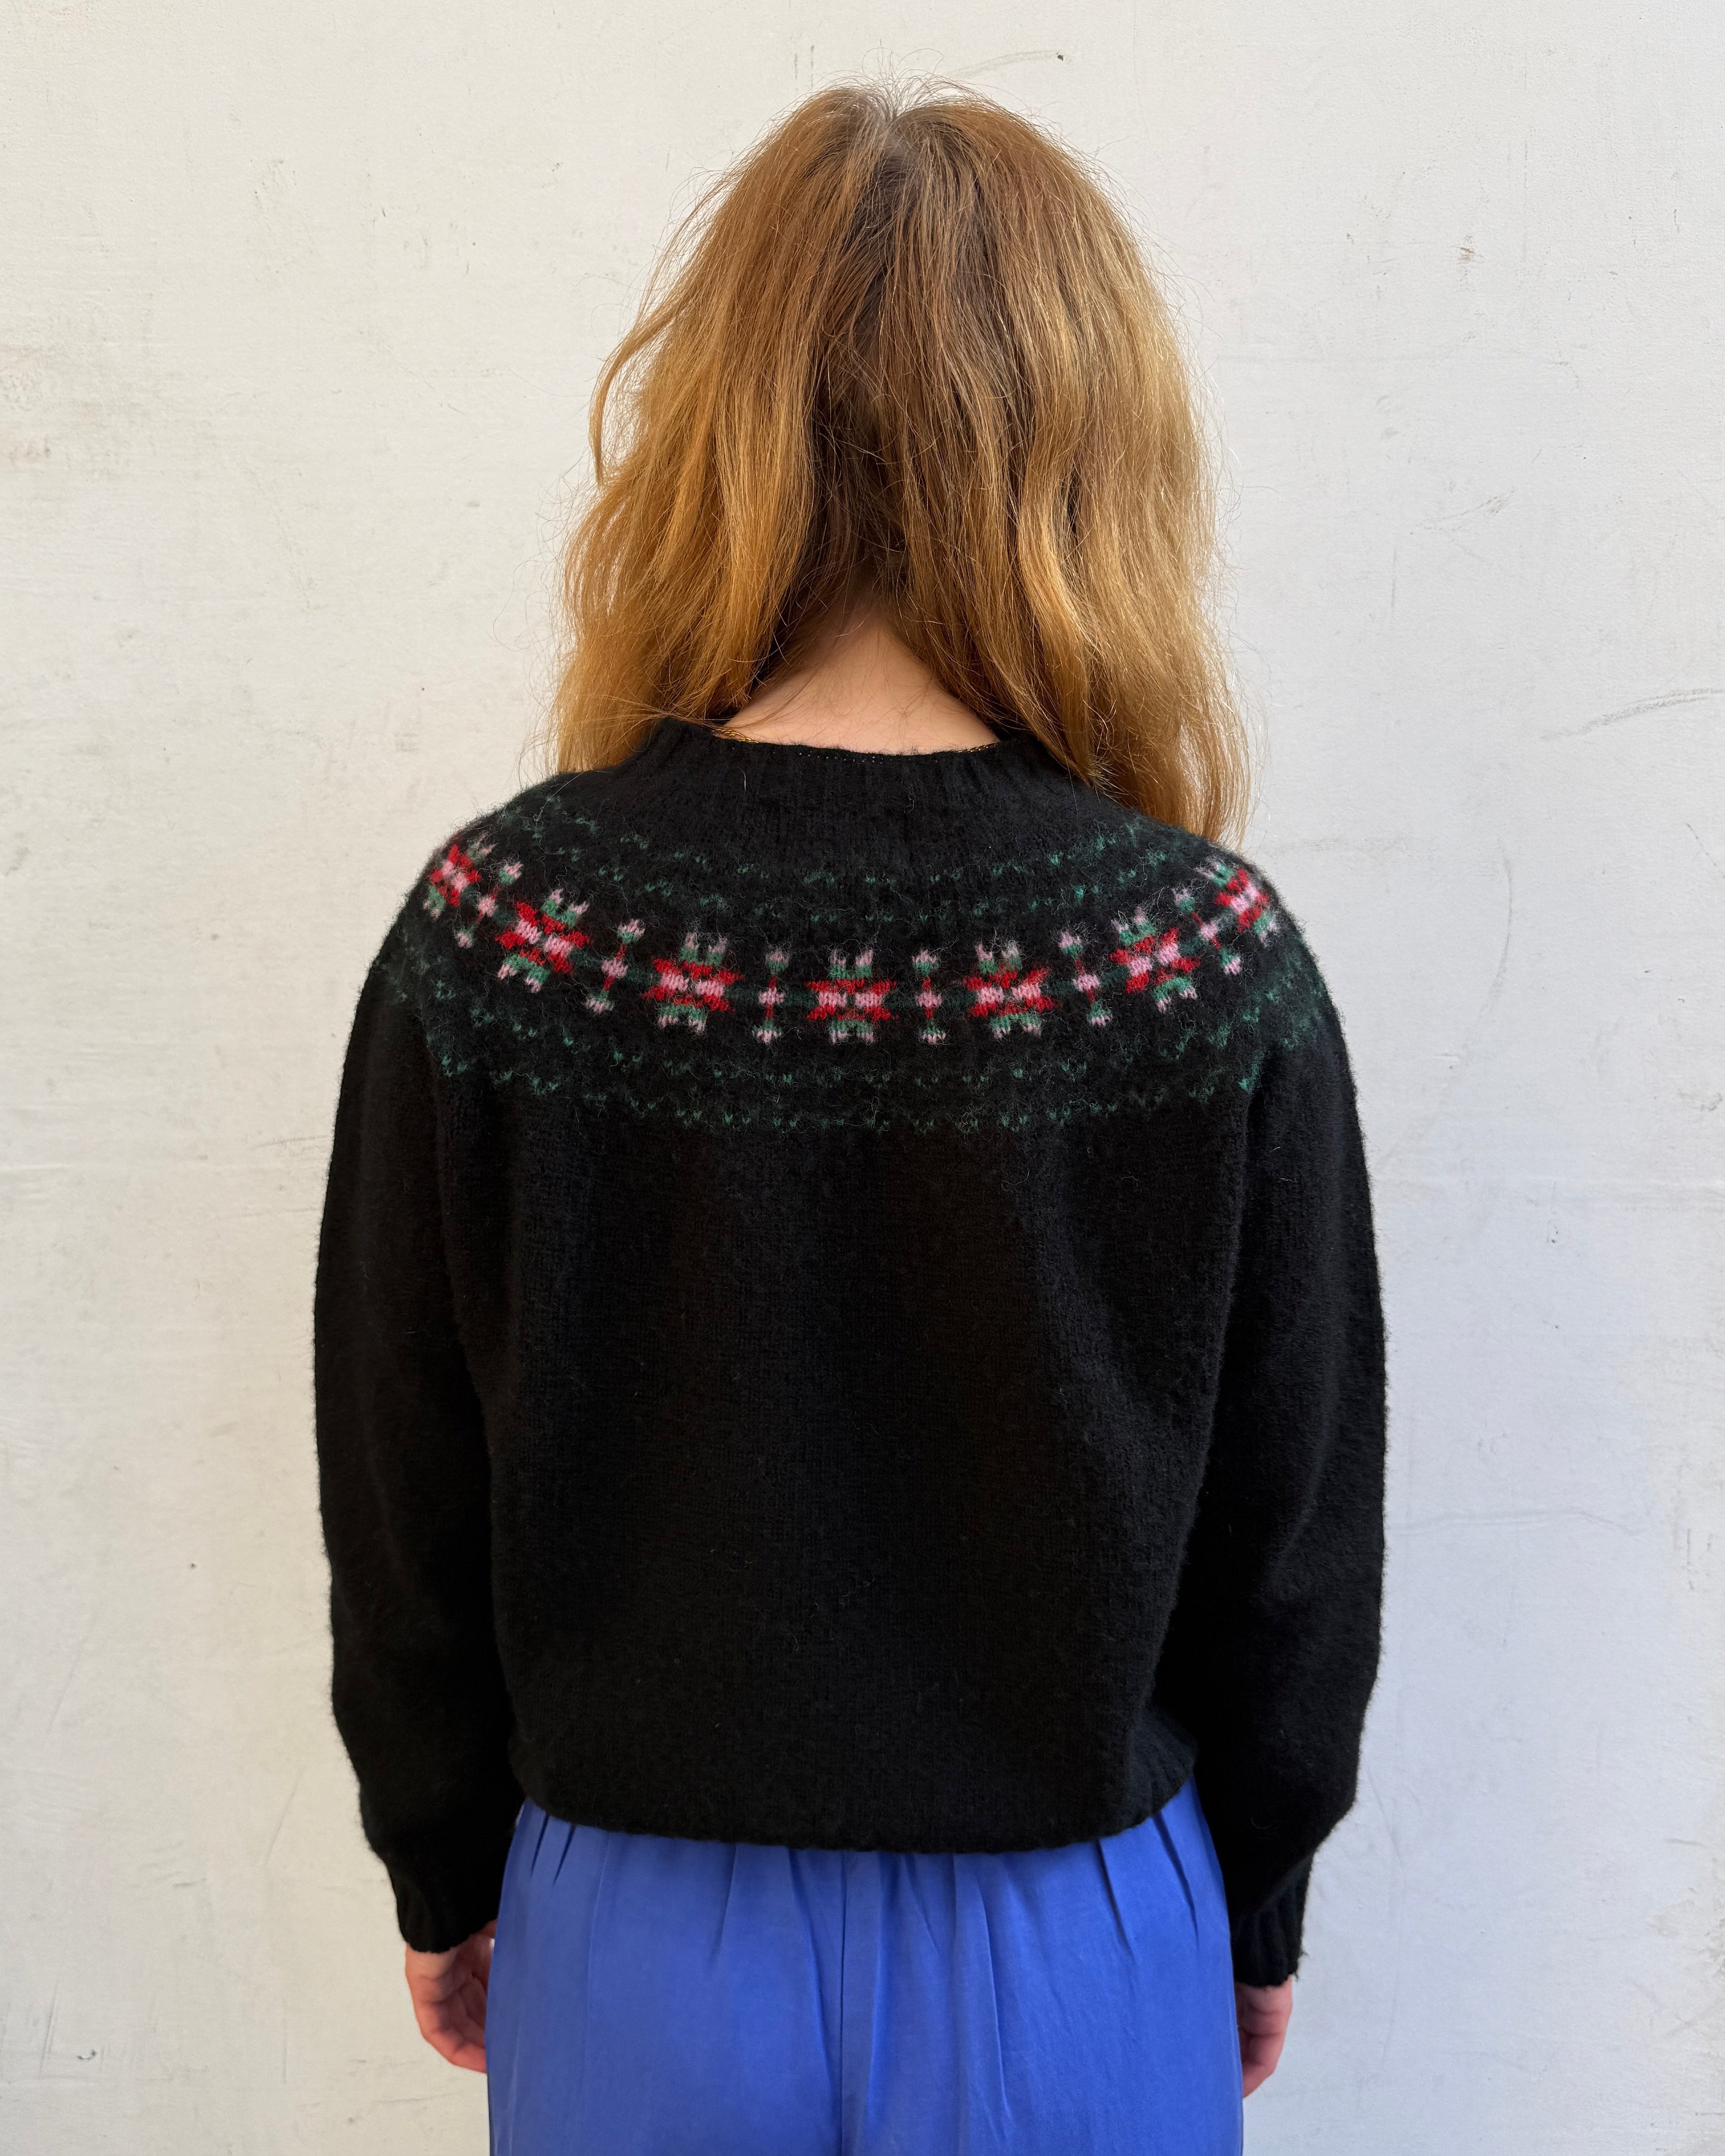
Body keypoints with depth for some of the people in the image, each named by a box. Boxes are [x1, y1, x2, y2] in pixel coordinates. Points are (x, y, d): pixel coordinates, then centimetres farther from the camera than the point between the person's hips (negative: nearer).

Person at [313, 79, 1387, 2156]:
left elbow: (401, 1495, -7)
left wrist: (445, 1871, 11)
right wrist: (1259, 1906, 11)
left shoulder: (494, 930, -17)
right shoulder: (1216, 962, -18)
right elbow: (1298, 1521, -7)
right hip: (1070, 1949, 0)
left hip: (643, 1938, 1)